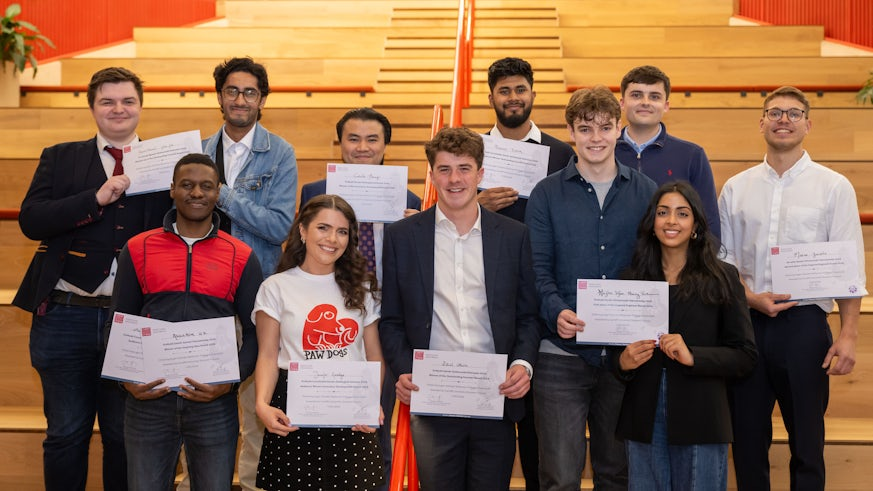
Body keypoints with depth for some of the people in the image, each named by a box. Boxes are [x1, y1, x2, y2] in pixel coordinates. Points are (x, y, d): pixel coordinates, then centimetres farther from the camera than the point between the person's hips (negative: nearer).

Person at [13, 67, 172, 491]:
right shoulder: (60, 159, 8)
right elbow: (30, 220, -6)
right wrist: (97, 198, -15)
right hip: (64, 317, 0)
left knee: (126, 435, 9)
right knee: (66, 433, 10)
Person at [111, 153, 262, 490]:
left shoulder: (242, 257, 3)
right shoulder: (138, 249, 5)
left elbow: (256, 331, 3)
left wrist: (232, 381, -12)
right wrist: (126, 378, -8)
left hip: (214, 401, 0)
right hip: (148, 397, 1)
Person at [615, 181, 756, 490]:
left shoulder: (722, 278, 0)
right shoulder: (632, 279, 6)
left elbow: (745, 357, -2)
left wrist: (693, 357, -16)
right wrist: (623, 362, -9)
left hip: (700, 421, -2)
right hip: (644, 419, 2)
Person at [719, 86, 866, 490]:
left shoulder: (833, 187, 1)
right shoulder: (735, 189, 9)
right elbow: (723, 259, 10)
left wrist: (848, 335, -11)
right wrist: (751, 297, -8)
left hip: (804, 324, -2)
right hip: (746, 323, 2)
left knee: (806, 442, 5)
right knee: (746, 439, 10)